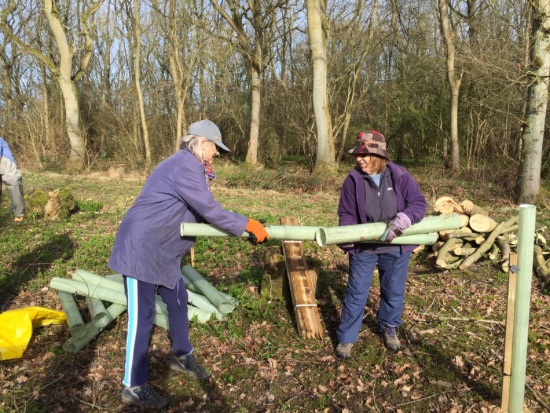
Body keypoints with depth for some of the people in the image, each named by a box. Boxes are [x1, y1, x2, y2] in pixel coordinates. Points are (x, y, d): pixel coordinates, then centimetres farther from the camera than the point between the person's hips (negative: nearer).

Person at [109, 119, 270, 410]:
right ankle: (134, 387, 10)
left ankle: (182, 356, 37)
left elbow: (199, 211, 16)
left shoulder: (186, 164, 15)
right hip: (140, 248, -11)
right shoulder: (186, 164, -19)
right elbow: (209, 210, -22)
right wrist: (248, 225, -13)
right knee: (142, 316, -3)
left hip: (161, 251, 11)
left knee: (177, 301, 18)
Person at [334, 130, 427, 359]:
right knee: (356, 293, 4)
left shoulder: (400, 176, -12)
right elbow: (346, 214, -4)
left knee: (393, 292, 17)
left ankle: (389, 328, 42)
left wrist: (401, 221, -28)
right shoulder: (353, 179, -10)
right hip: (363, 246, -1)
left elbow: (419, 203, -11)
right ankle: (346, 337, 18)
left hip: (396, 247, 1)